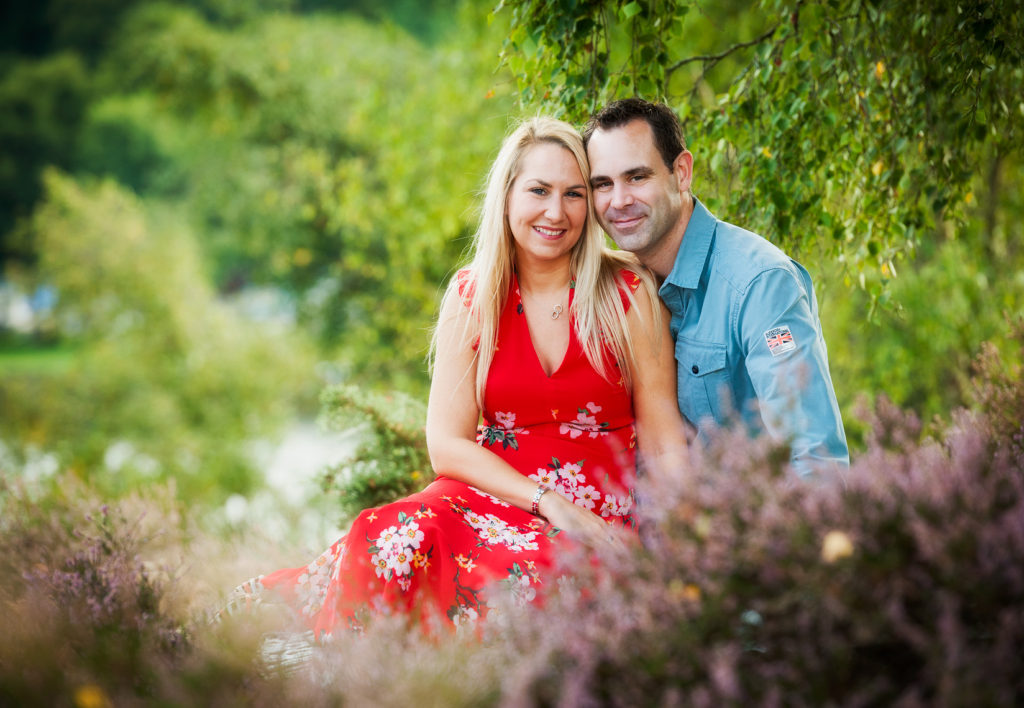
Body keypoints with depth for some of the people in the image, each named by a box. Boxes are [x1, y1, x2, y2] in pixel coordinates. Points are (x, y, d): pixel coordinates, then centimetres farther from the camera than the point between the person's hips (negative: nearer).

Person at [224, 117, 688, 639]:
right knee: (396, 540, -35)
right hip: (489, 494, 1)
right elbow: (448, 444, 1)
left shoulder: (629, 293, 1)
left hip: (596, 519, -1)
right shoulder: (471, 295, 5)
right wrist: (549, 502, -13)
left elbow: (665, 444, 2)